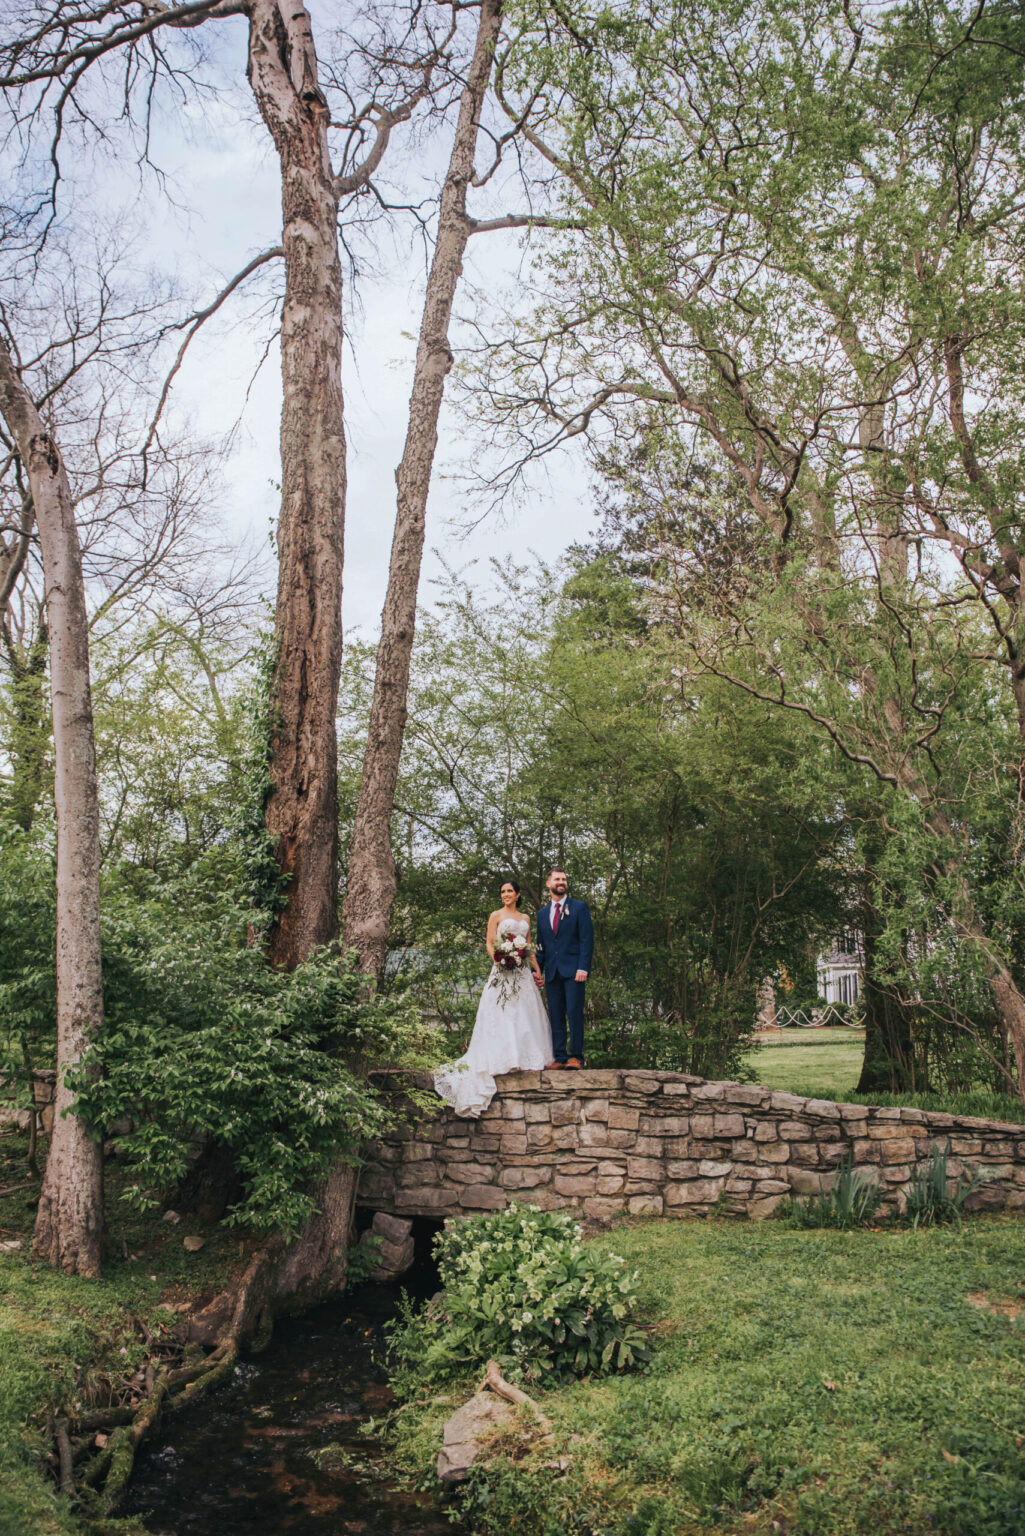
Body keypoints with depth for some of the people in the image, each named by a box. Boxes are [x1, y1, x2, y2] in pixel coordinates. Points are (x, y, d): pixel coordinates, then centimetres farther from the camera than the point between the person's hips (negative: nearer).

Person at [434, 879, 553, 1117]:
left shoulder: (525, 918, 17)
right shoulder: (496, 916, 4)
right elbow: (489, 943, -3)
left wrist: (537, 970, 11)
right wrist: (499, 961, -21)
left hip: (524, 973, 5)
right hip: (503, 971, -5)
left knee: (526, 1014, 4)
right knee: (503, 1014, -11)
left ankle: (525, 1058, 10)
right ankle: (502, 1060, -11)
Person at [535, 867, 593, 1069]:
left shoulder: (579, 907, 4)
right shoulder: (542, 913, 18)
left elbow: (587, 939, -3)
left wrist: (583, 968, -13)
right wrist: (537, 970, 8)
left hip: (573, 970, -4)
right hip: (552, 972, 5)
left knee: (574, 1012, -9)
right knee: (555, 1016, 3)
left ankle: (576, 1056, -4)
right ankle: (559, 1057, 7)